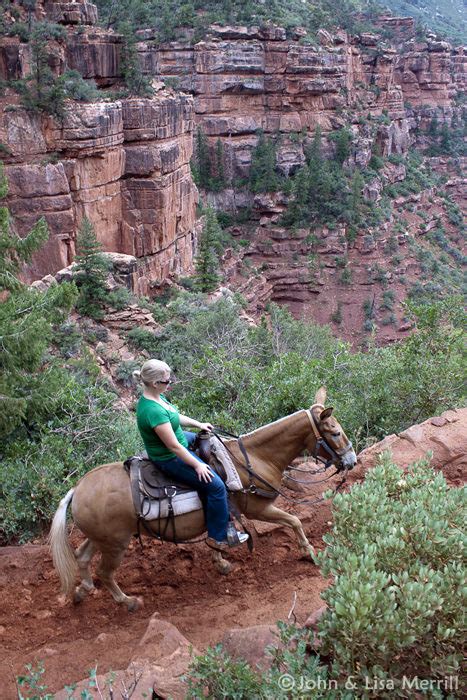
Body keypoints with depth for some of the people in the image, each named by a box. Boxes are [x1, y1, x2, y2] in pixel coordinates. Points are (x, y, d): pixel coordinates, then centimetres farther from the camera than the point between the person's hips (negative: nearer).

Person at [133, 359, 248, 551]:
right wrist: (197, 465, -19)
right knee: (216, 486, -9)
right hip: (170, 459, -11)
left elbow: (176, 416, 16)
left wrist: (198, 424, 15)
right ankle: (218, 538, 5)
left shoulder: (155, 397, -5)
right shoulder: (153, 411, -35)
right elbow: (174, 446, -28)